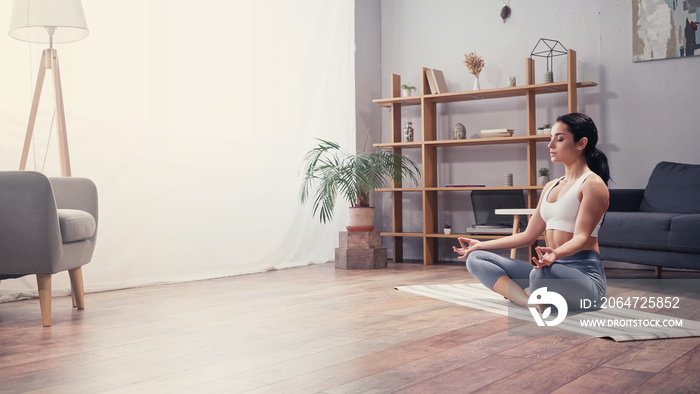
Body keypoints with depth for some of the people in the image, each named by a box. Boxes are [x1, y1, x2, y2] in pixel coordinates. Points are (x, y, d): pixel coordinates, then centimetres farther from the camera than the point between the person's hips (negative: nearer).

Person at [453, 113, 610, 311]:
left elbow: (581, 236, -16)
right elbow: (528, 235, 20)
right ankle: (531, 303, -24)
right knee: (475, 258, -3)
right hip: (552, 268, 8)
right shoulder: (550, 187, 21)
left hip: (583, 272, -8)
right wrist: (480, 245, 18)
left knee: (542, 273, -43)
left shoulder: (592, 183, -5)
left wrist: (555, 254, -38)